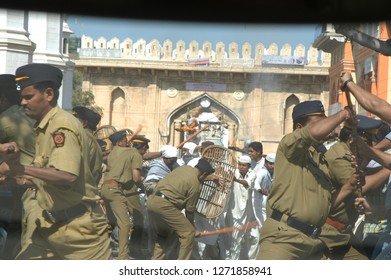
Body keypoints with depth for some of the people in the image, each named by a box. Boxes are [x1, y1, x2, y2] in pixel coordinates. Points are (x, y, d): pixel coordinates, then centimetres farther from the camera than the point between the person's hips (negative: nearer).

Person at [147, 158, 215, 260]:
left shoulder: (185, 167, 15)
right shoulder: (195, 184, -5)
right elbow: (190, 210, 2)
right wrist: (193, 229, 16)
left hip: (152, 200, 9)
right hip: (164, 204, -9)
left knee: (163, 233, 26)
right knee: (188, 233, -2)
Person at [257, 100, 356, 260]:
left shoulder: (322, 160, 21)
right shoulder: (289, 145, -3)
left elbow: (326, 202, 22)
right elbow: (316, 132, -23)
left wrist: (348, 187, 4)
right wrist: (343, 114, -8)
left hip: (314, 240, 9)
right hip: (283, 237, -8)